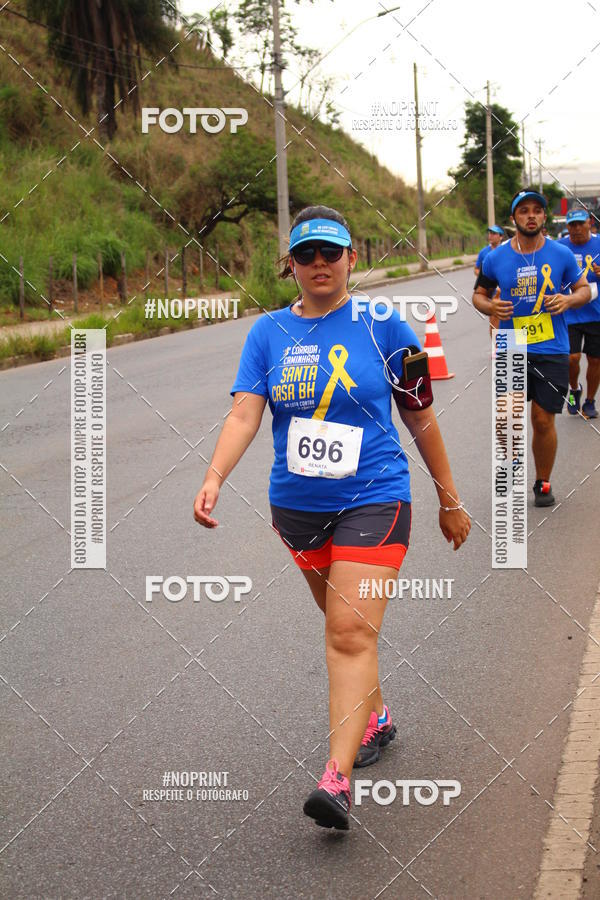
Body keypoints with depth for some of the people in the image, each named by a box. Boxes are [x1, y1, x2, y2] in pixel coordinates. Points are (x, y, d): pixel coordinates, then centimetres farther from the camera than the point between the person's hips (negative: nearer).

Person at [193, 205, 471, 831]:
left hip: (372, 500, -4)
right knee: (343, 625, 19)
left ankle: (337, 778, -18)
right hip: (296, 505, 4)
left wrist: (449, 500, 10)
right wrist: (214, 478, -25)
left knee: (351, 634, -14)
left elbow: (420, 418, 4)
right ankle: (374, 719, 42)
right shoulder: (269, 333, 3)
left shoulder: (382, 327, -3)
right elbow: (244, 413, -7)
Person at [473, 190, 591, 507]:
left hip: (551, 352, 0)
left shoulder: (561, 254, 1)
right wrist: (491, 307, -10)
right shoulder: (496, 258, 2)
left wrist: (568, 300, -12)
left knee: (543, 420, 1)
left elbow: (584, 289, 11)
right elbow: (479, 294, 13)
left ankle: (543, 483, 19)